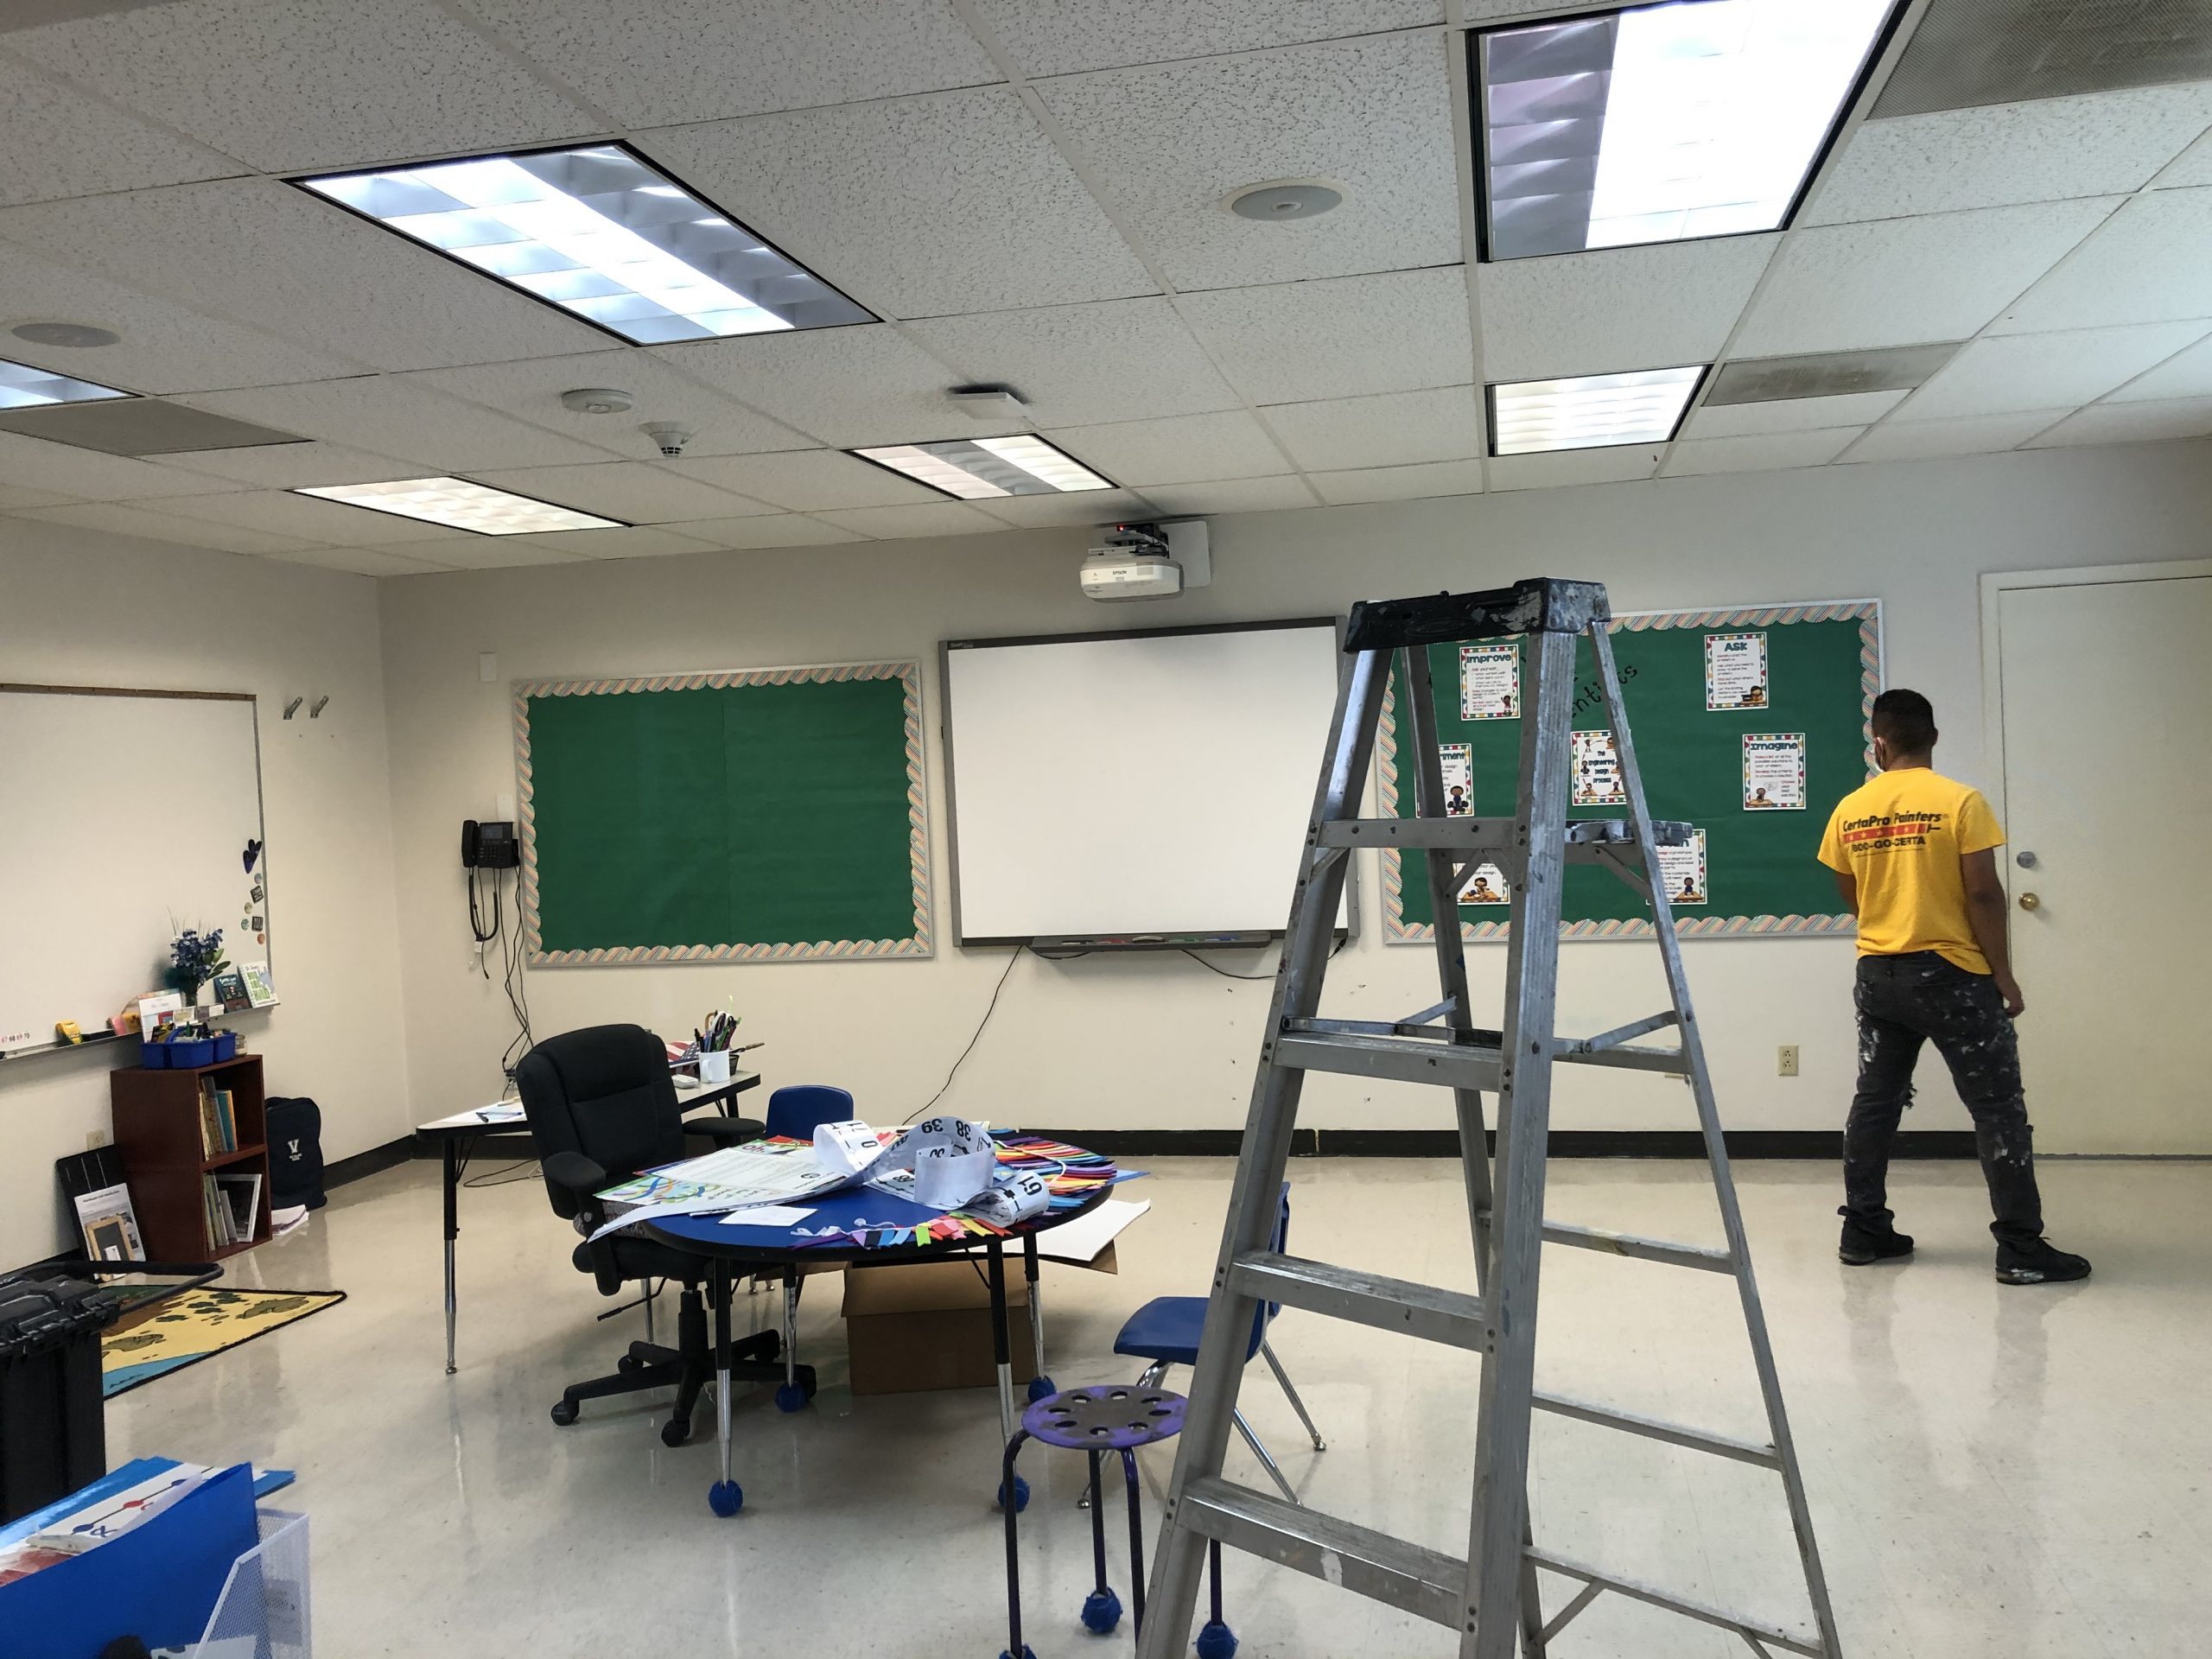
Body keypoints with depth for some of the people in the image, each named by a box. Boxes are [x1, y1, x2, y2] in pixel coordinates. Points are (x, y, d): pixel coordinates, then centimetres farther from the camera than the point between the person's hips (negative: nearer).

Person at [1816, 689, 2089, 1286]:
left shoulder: (1850, 810, 2)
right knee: (1997, 1106, 3)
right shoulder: (1960, 801, -11)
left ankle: (1863, 1229, 19)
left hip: (1877, 974, 5)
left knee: (1875, 1100, 13)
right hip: (1950, 973, -4)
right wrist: (2002, 973, -4)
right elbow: (1983, 894, -13)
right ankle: (2021, 1246, 4)